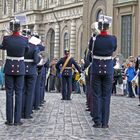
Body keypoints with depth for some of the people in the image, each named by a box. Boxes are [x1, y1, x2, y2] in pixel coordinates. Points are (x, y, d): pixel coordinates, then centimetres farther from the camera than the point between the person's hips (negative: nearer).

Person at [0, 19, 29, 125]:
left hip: (9, 68, 0)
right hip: (20, 68, 0)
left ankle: (10, 119, 5)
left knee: (9, 93, 5)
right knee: (19, 93, 3)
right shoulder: (25, 40, -10)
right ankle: (17, 120, 2)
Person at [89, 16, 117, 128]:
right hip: (108, 69, 0)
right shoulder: (113, 39, -7)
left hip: (96, 68, 0)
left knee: (96, 95, 6)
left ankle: (97, 122, 4)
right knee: (106, 96, 6)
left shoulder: (94, 39, -9)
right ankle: (105, 122, 6)